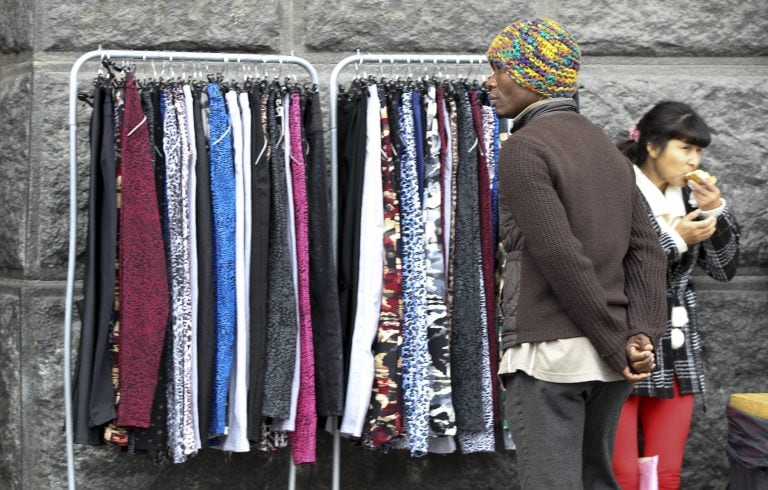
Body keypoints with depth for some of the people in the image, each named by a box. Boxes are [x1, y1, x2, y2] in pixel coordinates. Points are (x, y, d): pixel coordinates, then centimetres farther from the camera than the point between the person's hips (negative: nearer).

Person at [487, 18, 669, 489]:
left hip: (551, 352, -8)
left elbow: (563, 259, -17)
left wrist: (616, 345, -11)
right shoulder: (608, 148, 15)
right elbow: (646, 250, 5)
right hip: (607, 359, 8)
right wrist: (641, 335, -5)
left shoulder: (523, 149, -10)